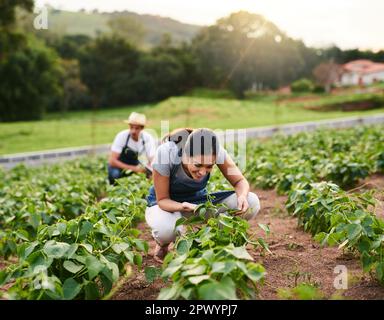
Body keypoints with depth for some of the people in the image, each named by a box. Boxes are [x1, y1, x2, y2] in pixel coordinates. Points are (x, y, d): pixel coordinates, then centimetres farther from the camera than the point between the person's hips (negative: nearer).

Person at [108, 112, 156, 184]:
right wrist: (133, 168, -39)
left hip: (134, 163, 3)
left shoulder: (148, 138, -21)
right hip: (119, 165, -2)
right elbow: (112, 161, -29)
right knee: (115, 174, -34)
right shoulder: (121, 136, -27)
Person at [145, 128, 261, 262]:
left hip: (198, 199, 3)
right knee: (166, 229, -41)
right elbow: (162, 199, -22)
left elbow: (240, 181, -12)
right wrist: (182, 207, -43)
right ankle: (162, 244, 0)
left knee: (252, 203, -19)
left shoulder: (217, 151, -25)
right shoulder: (165, 154, -32)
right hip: (167, 203, -3)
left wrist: (242, 196, -36)